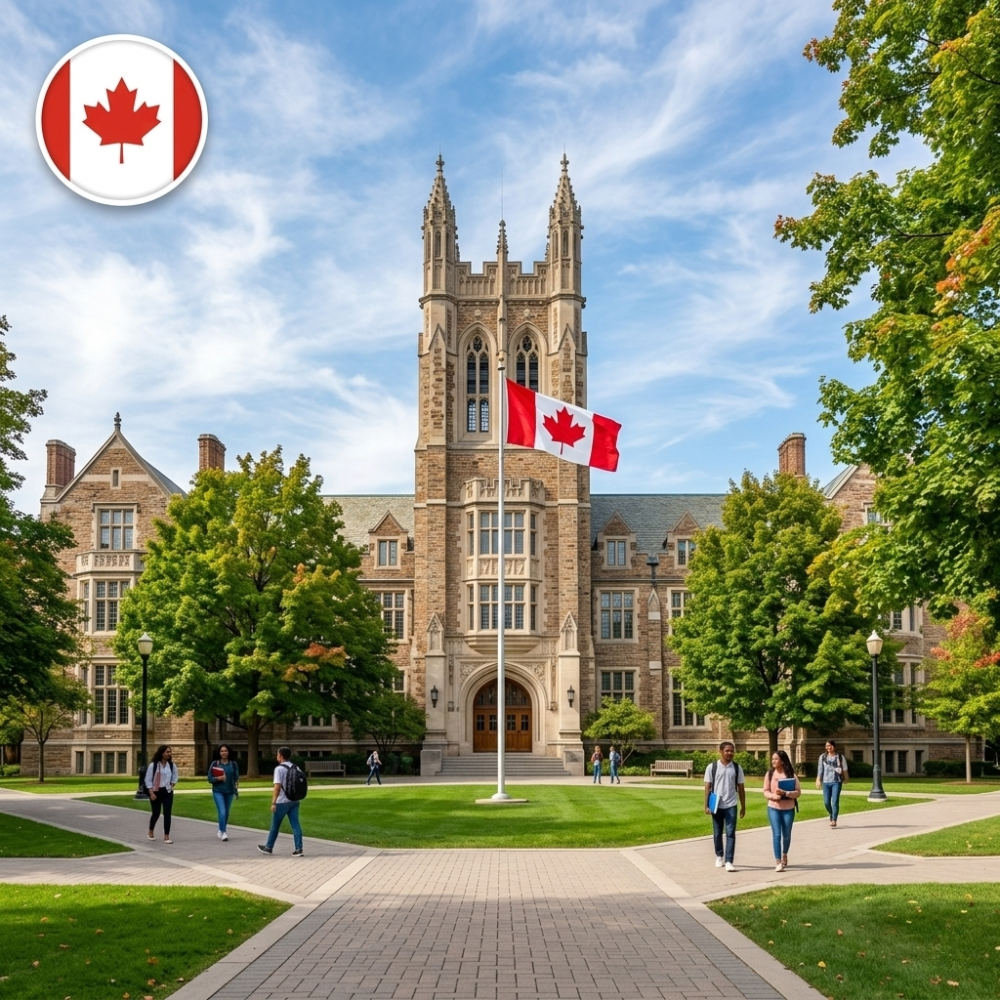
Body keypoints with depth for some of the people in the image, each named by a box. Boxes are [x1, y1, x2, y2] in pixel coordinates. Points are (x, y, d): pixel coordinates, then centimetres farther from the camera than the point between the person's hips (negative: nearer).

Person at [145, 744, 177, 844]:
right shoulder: (153, 765, -12)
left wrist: (171, 786, 4)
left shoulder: (172, 765, 1)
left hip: (167, 792, 3)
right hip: (156, 792, -3)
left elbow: (174, 777, 16)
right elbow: (148, 780, -10)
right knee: (156, 813, 10)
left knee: (167, 813, -6)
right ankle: (151, 831, 38)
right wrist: (151, 793, -14)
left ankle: (166, 836, -4)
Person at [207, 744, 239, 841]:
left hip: (229, 792, 3)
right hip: (218, 791, -3)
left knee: (226, 813, 11)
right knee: (222, 812, -14)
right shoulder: (214, 764, -3)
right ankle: (223, 833, -10)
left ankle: (221, 831, 28)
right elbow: (210, 778, -1)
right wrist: (218, 778, -18)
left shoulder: (233, 764, 1)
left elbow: (236, 778, 8)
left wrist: (237, 790, 6)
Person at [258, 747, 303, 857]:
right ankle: (298, 849, -5)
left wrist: (273, 803, -20)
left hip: (282, 802, -6)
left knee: (275, 825, 9)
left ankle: (268, 847, 23)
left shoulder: (279, 769, -12)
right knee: (295, 825, 2)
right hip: (294, 800, 6)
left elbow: (277, 786, -19)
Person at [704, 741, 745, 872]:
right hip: (716, 806, 0)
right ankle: (719, 856, 30)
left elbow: (741, 788, 7)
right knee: (717, 833, 11)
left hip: (731, 806, 0)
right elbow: (707, 787, 0)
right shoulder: (712, 767, -2)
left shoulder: (737, 768, 3)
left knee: (730, 833, -7)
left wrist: (743, 806, 6)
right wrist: (706, 805, -5)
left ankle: (729, 861, -7)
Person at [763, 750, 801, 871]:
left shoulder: (791, 774, -6)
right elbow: (765, 791, 2)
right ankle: (778, 862, -3)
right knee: (776, 835, -6)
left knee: (786, 835, 12)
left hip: (788, 809, 0)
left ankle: (784, 854, 40)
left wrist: (785, 793, -22)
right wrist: (773, 796, -18)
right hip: (773, 808, 0)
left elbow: (798, 792, -7)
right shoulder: (769, 774, -1)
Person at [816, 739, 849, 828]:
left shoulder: (840, 757, 2)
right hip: (826, 782, 2)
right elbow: (820, 769, 6)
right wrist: (818, 780, 1)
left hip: (837, 782, -2)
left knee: (835, 802, -10)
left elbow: (844, 769, 9)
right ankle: (831, 815, 30)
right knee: (826, 802, 3)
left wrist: (845, 779, 9)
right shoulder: (823, 756, 7)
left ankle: (834, 820, -5)